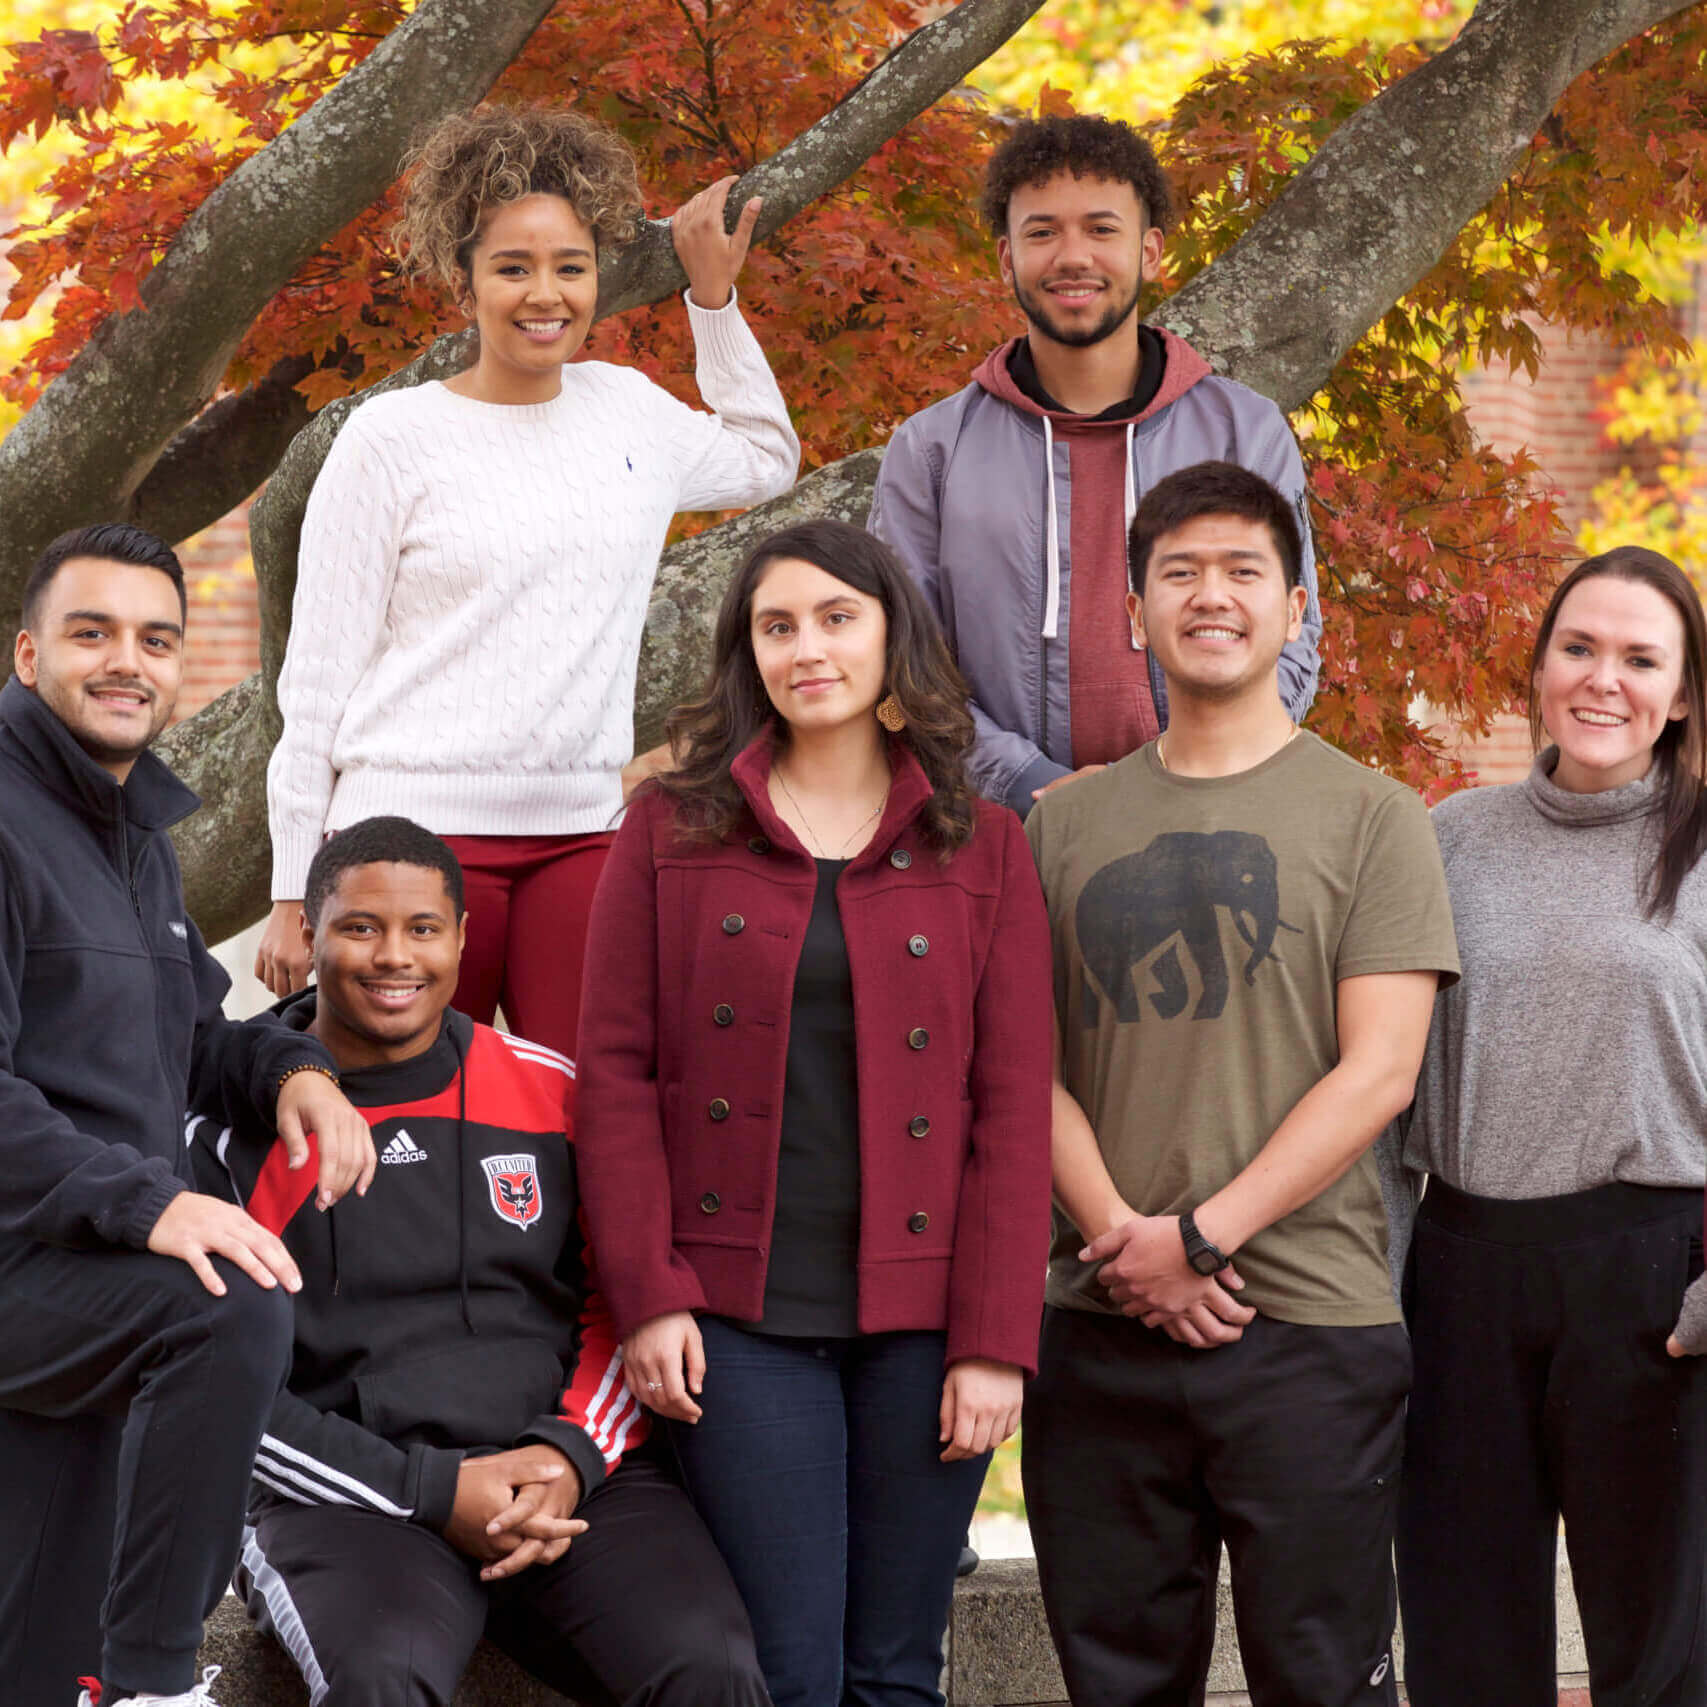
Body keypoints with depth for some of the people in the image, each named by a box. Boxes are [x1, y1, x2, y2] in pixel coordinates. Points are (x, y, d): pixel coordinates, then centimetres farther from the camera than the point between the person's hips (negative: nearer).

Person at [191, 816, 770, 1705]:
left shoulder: (550, 1092, 12)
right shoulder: (235, 1130, 4)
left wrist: (573, 1456, -5)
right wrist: (432, 1491, -10)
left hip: (576, 1482, 2)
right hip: (347, 1497, -2)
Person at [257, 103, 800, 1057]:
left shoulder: (630, 411, 12)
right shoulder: (395, 440, -1)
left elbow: (768, 458, 35)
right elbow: (318, 681, 1)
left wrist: (714, 295, 26)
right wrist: (293, 896, -1)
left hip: (582, 834, 4)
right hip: (415, 830, -3)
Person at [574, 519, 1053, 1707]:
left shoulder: (983, 850, 7)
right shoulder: (673, 833, 6)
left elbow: (1014, 1105, 3)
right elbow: (618, 1072, 2)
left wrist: (995, 1339, -5)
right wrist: (649, 1297, -7)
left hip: (918, 1318, 1)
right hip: (742, 1317, -1)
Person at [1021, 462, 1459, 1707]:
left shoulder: (1371, 817, 3)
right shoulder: (1066, 826, 13)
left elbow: (1377, 1073, -5)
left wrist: (1200, 1237, -12)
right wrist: (1118, 1234, -9)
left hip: (1309, 1328, -3)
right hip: (1098, 1328, 3)